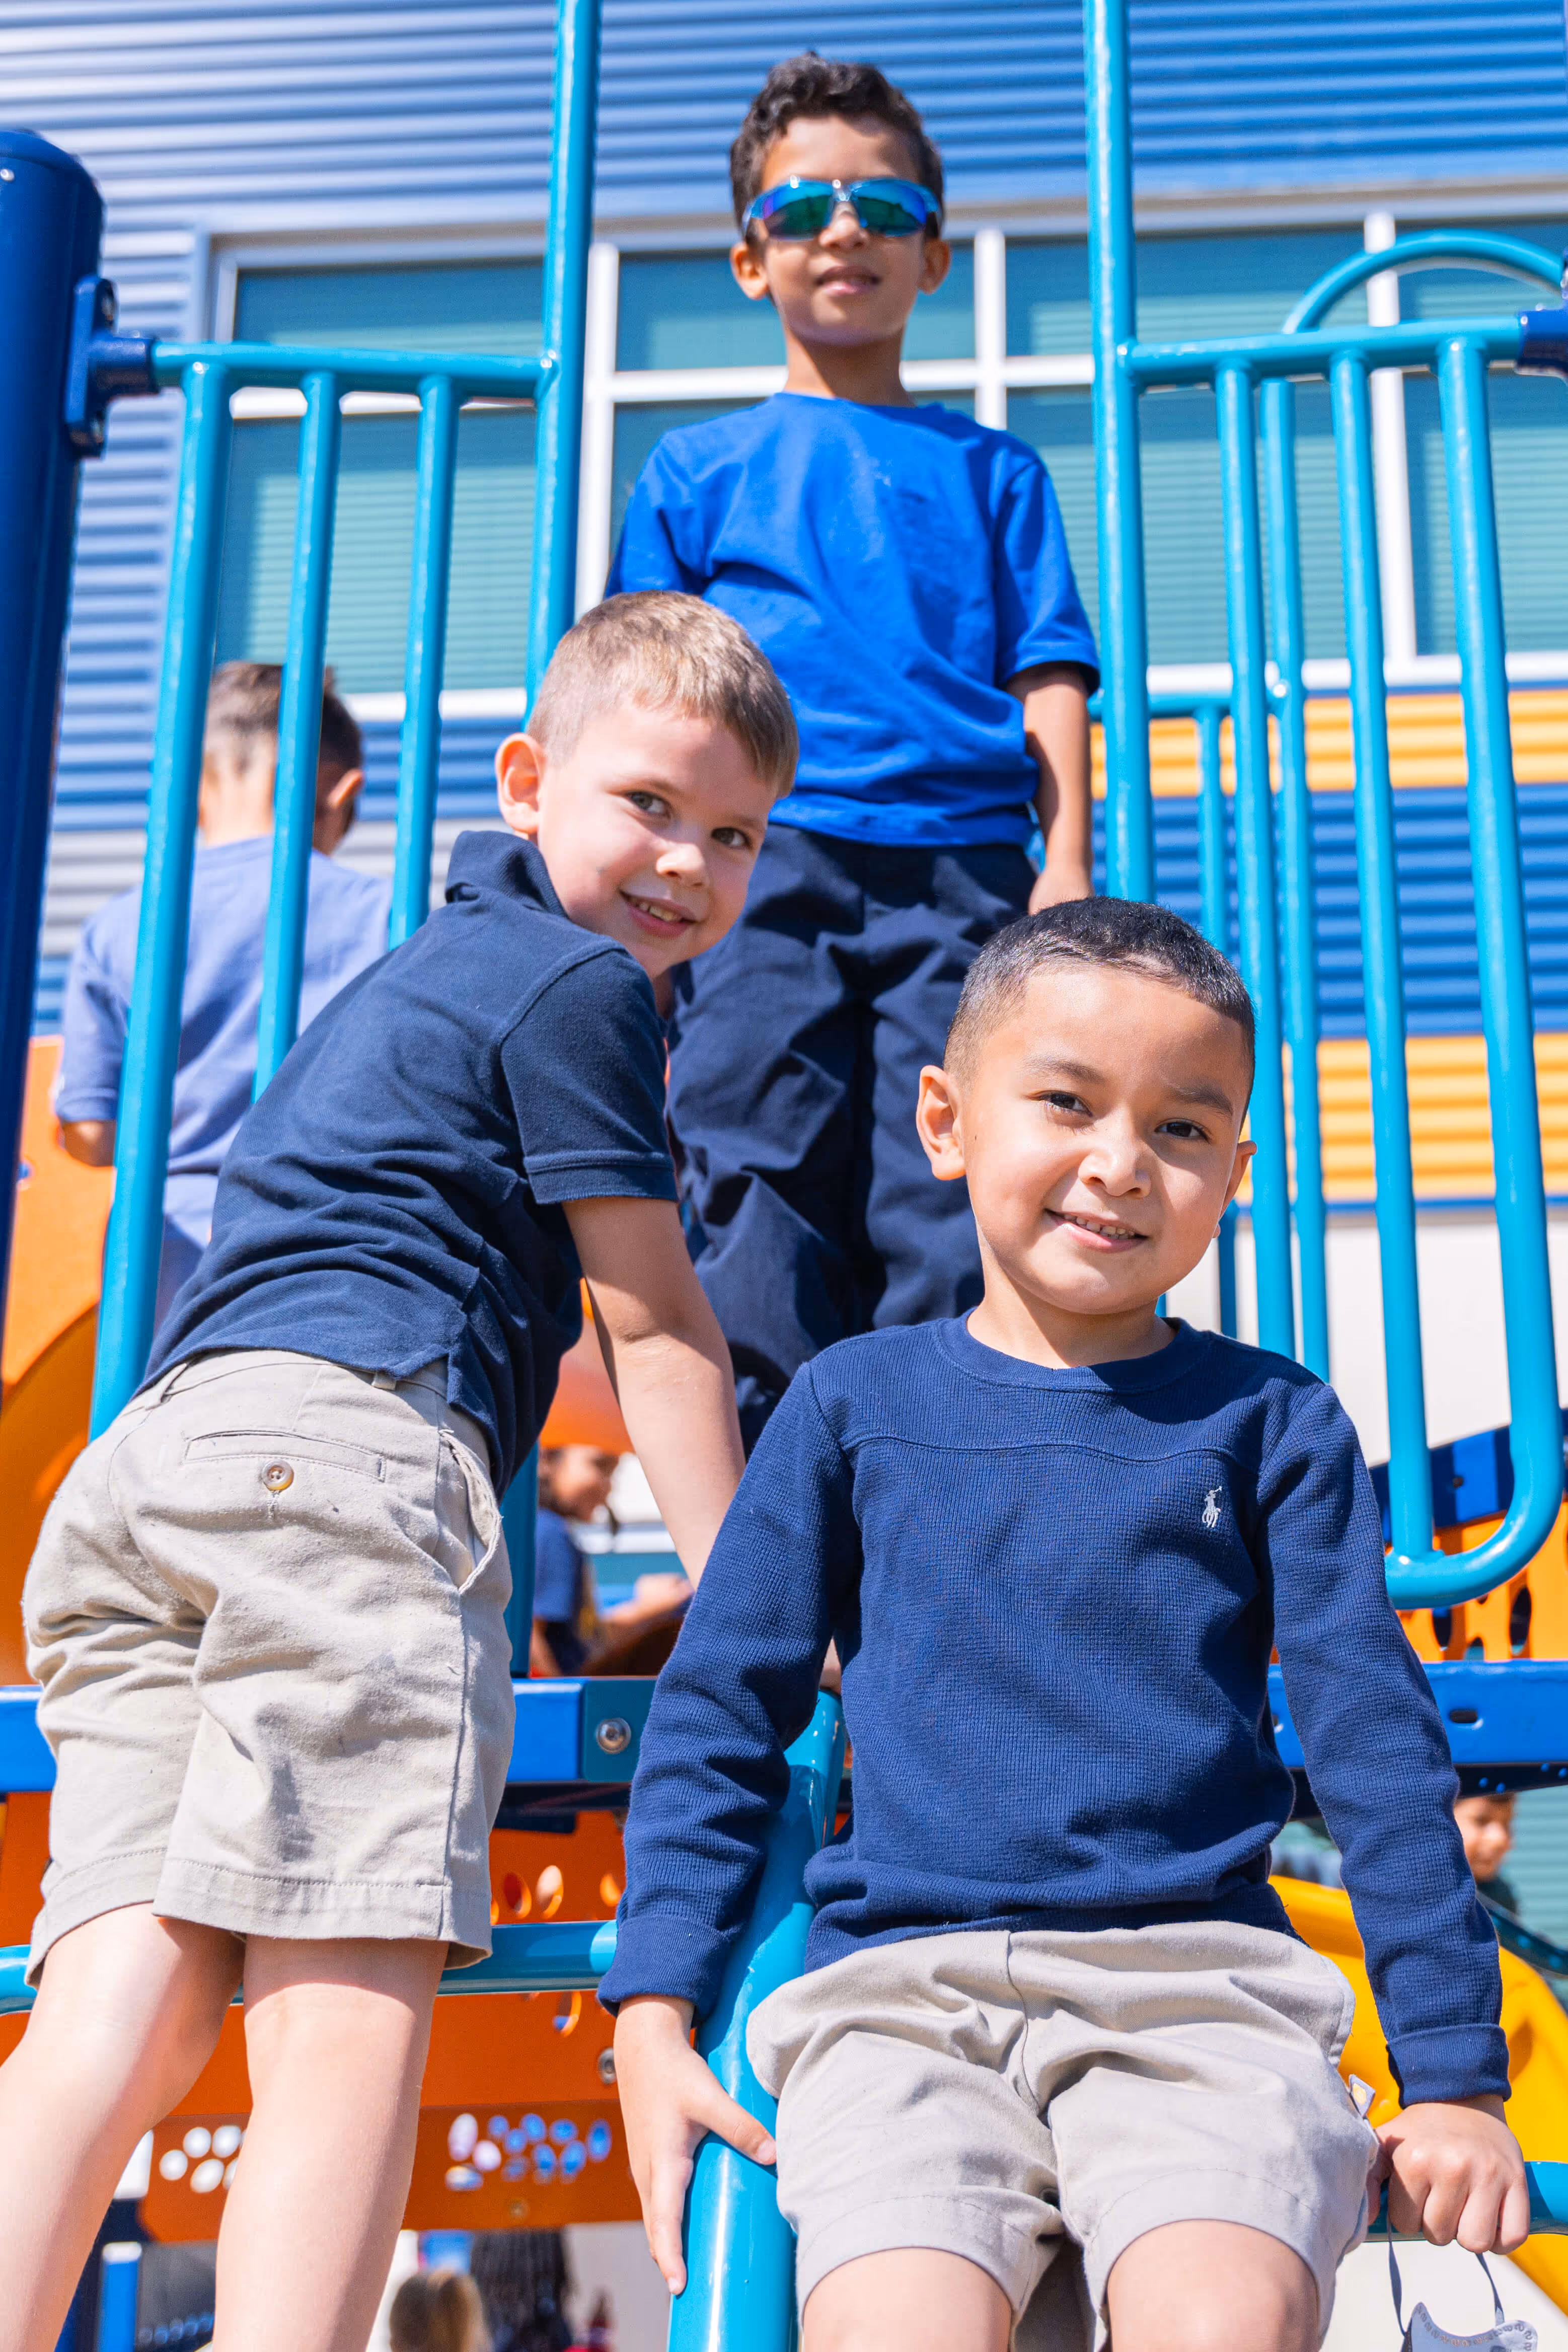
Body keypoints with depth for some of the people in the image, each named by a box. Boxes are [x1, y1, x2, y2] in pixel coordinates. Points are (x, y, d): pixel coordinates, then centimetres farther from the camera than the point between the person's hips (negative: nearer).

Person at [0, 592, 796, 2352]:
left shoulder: (434, 960, 36)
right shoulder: (580, 985, 7)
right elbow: (653, 1322, 8)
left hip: (147, 1447, 9)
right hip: (338, 1441, -9)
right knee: (351, 2008, -16)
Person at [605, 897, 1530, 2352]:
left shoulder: (1269, 1424, 11)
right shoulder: (855, 1405, 12)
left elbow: (1378, 1745, 10)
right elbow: (719, 1713, 13)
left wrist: (1454, 2079, 6)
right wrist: (655, 2018, 4)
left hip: (1198, 1986, 0)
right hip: (900, 1985, 0)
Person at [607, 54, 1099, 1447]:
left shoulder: (991, 470, 22)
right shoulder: (699, 470, 20)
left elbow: (1048, 676, 14)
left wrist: (1067, 862, 0)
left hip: (963, 867, 0)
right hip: (765, 864, 0)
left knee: (949, 1217, -9)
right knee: (762, 1202, -8)